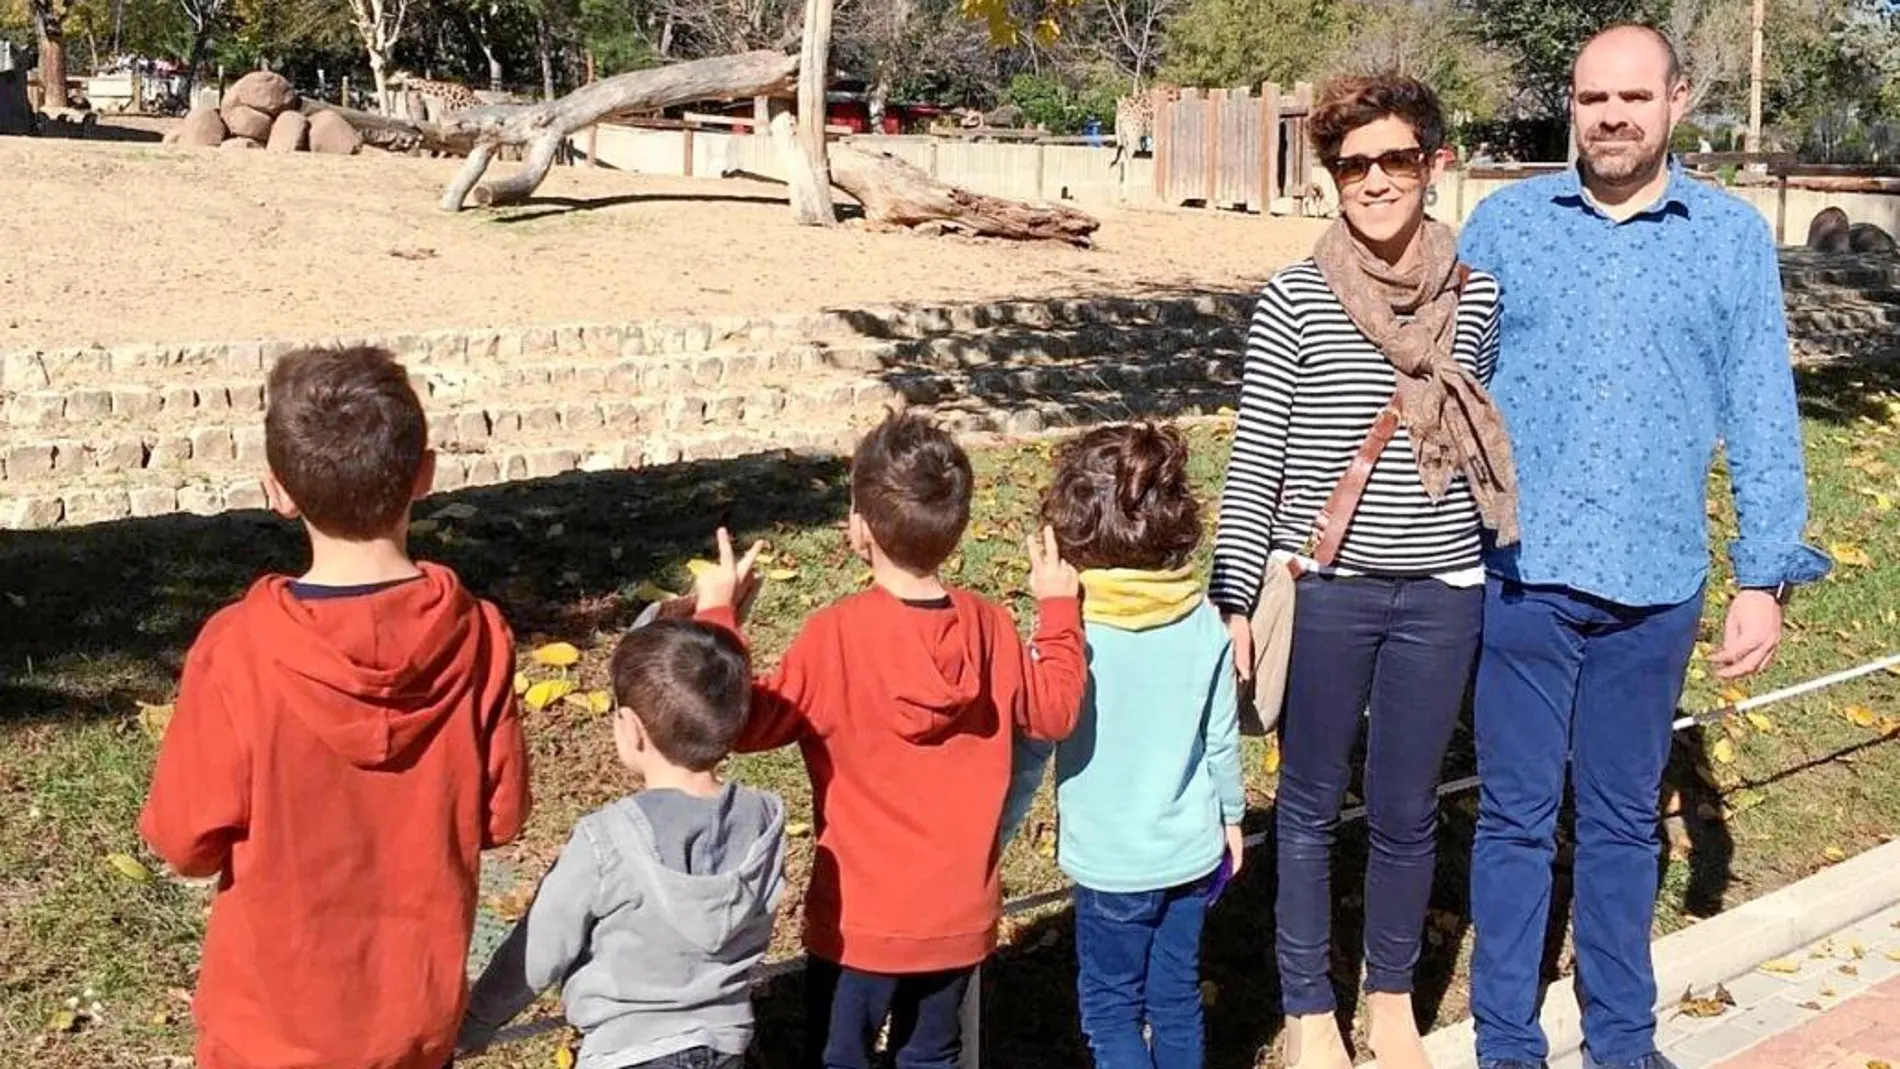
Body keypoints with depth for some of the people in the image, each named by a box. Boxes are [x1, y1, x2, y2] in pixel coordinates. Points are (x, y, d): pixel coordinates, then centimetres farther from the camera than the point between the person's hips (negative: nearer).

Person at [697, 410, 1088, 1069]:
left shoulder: (834, 637, -20)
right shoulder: (993, 631, -8)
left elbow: (749, 723, -15)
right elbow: (1056, 712, 5)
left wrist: (718, 617, -7)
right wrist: (1059, 609, 15)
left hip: (860, 920, -4)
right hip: (961, 916, 4)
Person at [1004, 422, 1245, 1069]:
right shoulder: (1204, 623, -7)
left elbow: (1030, 752, -13)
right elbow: (1223, 738, 4)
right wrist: (1231, 816, 20)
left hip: (1111, 863, -4)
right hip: (1193, 851, 4)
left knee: (1111, 1008, 11)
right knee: (1177, 998, 18)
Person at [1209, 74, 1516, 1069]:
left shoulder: (1476, 296, 1)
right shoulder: (1294, 299, -7)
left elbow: (1483, 444, 12)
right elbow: (1253, 460, -4)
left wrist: (1499, 581, 14)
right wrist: (1232, 602, -5)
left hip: (1440, 596, 2)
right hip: (1321, 593, -2)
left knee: (1406, 809, 12)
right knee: (1311, 802, 11)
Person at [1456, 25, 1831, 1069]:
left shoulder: (1735, 237, 2)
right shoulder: (1503, 223, 1)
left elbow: (1761, 416, 3)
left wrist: (1767, 576, -1)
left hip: (1656, 583, 1)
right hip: (1520, 574, -1)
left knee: (1622, 820, 14)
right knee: (1516, 816, 7)